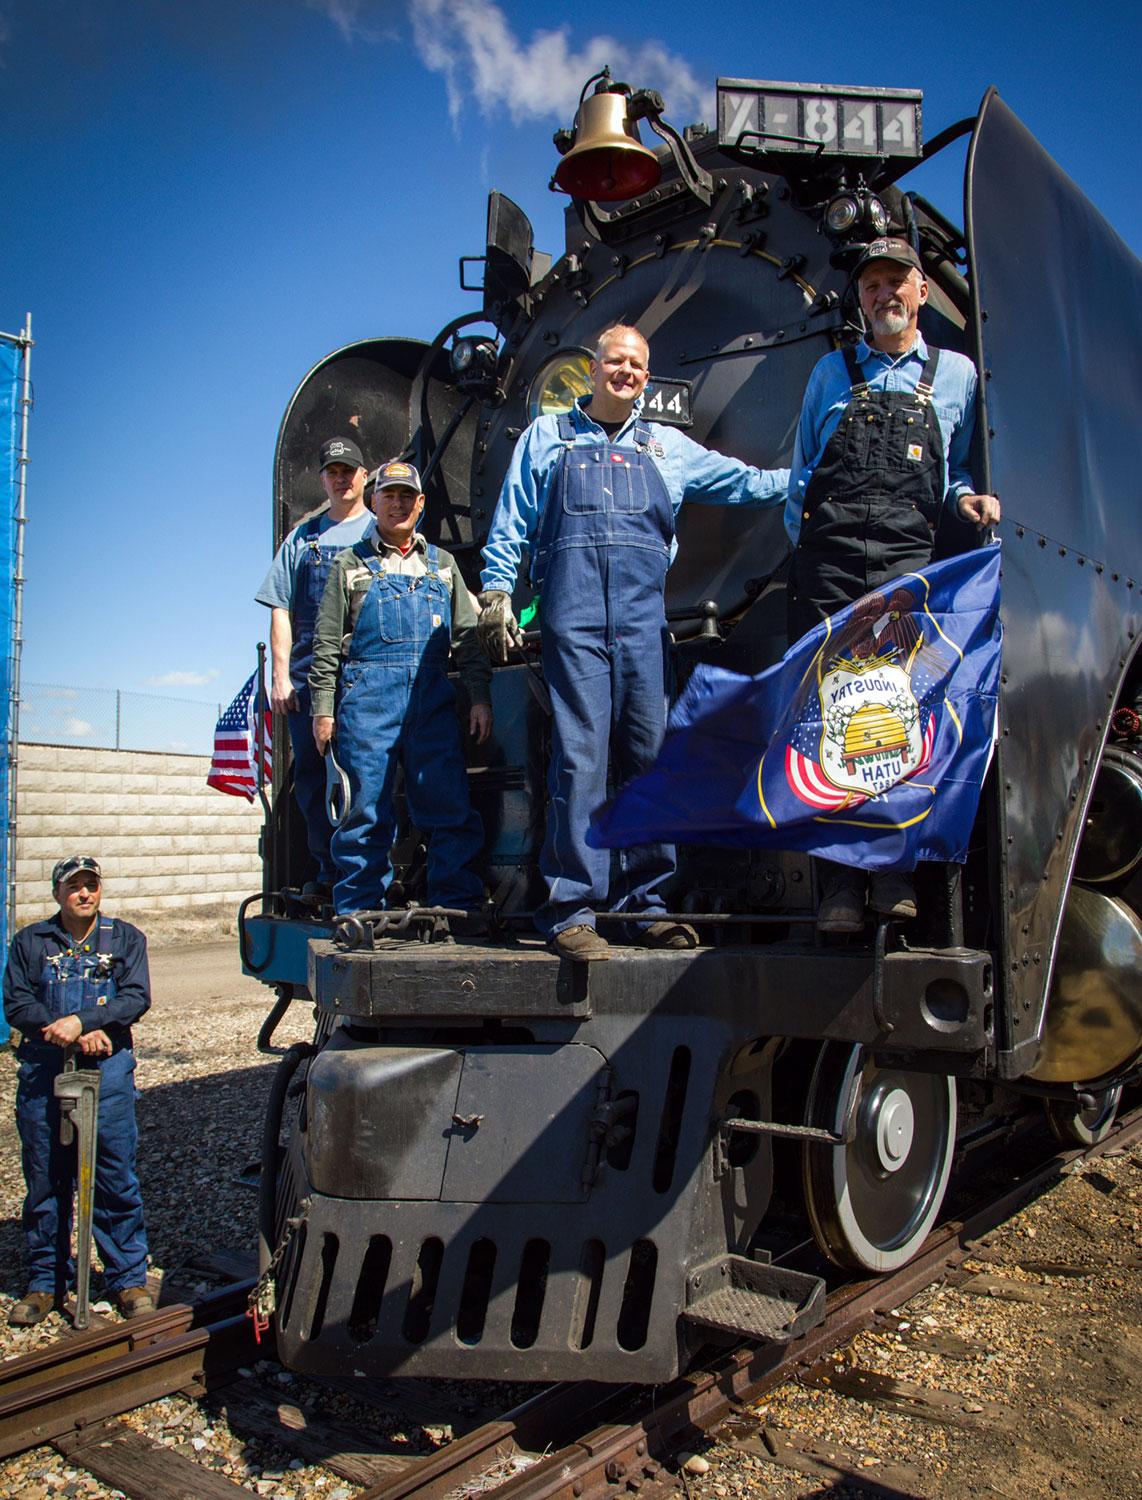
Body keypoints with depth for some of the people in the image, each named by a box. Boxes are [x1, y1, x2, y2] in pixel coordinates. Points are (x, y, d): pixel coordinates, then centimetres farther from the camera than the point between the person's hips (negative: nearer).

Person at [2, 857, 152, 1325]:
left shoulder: (125, 938, 9)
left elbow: (136, 998, -3)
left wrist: (80, 1021, -16)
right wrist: (74, 1035, -12)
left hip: (108, 1071, -1)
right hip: (43, 1073, 1)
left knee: (116, 1178, 1)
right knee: (45, 1181, 8)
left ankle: (129, 1278, 13)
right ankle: (45, 1282, 22)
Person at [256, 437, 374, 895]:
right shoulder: (302, 537, 20)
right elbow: (281, 610, 14)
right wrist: (281, 675, 3)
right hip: (308, 677, 3)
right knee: (311, 775, 2)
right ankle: (329, 871, 11)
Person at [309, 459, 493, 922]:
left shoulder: (442, 564, 21)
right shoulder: (351, 564, 15)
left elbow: (467, 636, 16)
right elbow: (327, 643, 9)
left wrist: (480, 697, 6)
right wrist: (323, 709, 1)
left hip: (433, 697, 2)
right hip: (368, 695, -2)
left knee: (450, 805, -4)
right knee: (368, 808, -2)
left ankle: (457, 907, 2)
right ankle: (358, 912, 6)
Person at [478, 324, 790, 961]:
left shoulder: (667, 447, 25)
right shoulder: (547, 436, 20)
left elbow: (746, 482, 22)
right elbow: (511, 525, 15)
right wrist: (498, 593, 3)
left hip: (645, 613, 3)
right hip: (573, 609, -2)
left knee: (652, 751, -2)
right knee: (580, 755, -10)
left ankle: (647, 903, 7)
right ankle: (571, 909, -6)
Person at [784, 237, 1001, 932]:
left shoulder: (957, 373, 21)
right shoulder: (831, 372, 21)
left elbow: (958, 466, 26)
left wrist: (967, 496, 4)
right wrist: (803, 544, 12)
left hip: (907, 555, 0)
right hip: (829, 554, 0)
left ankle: (894, 868, -8)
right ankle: (842, 880, -5)